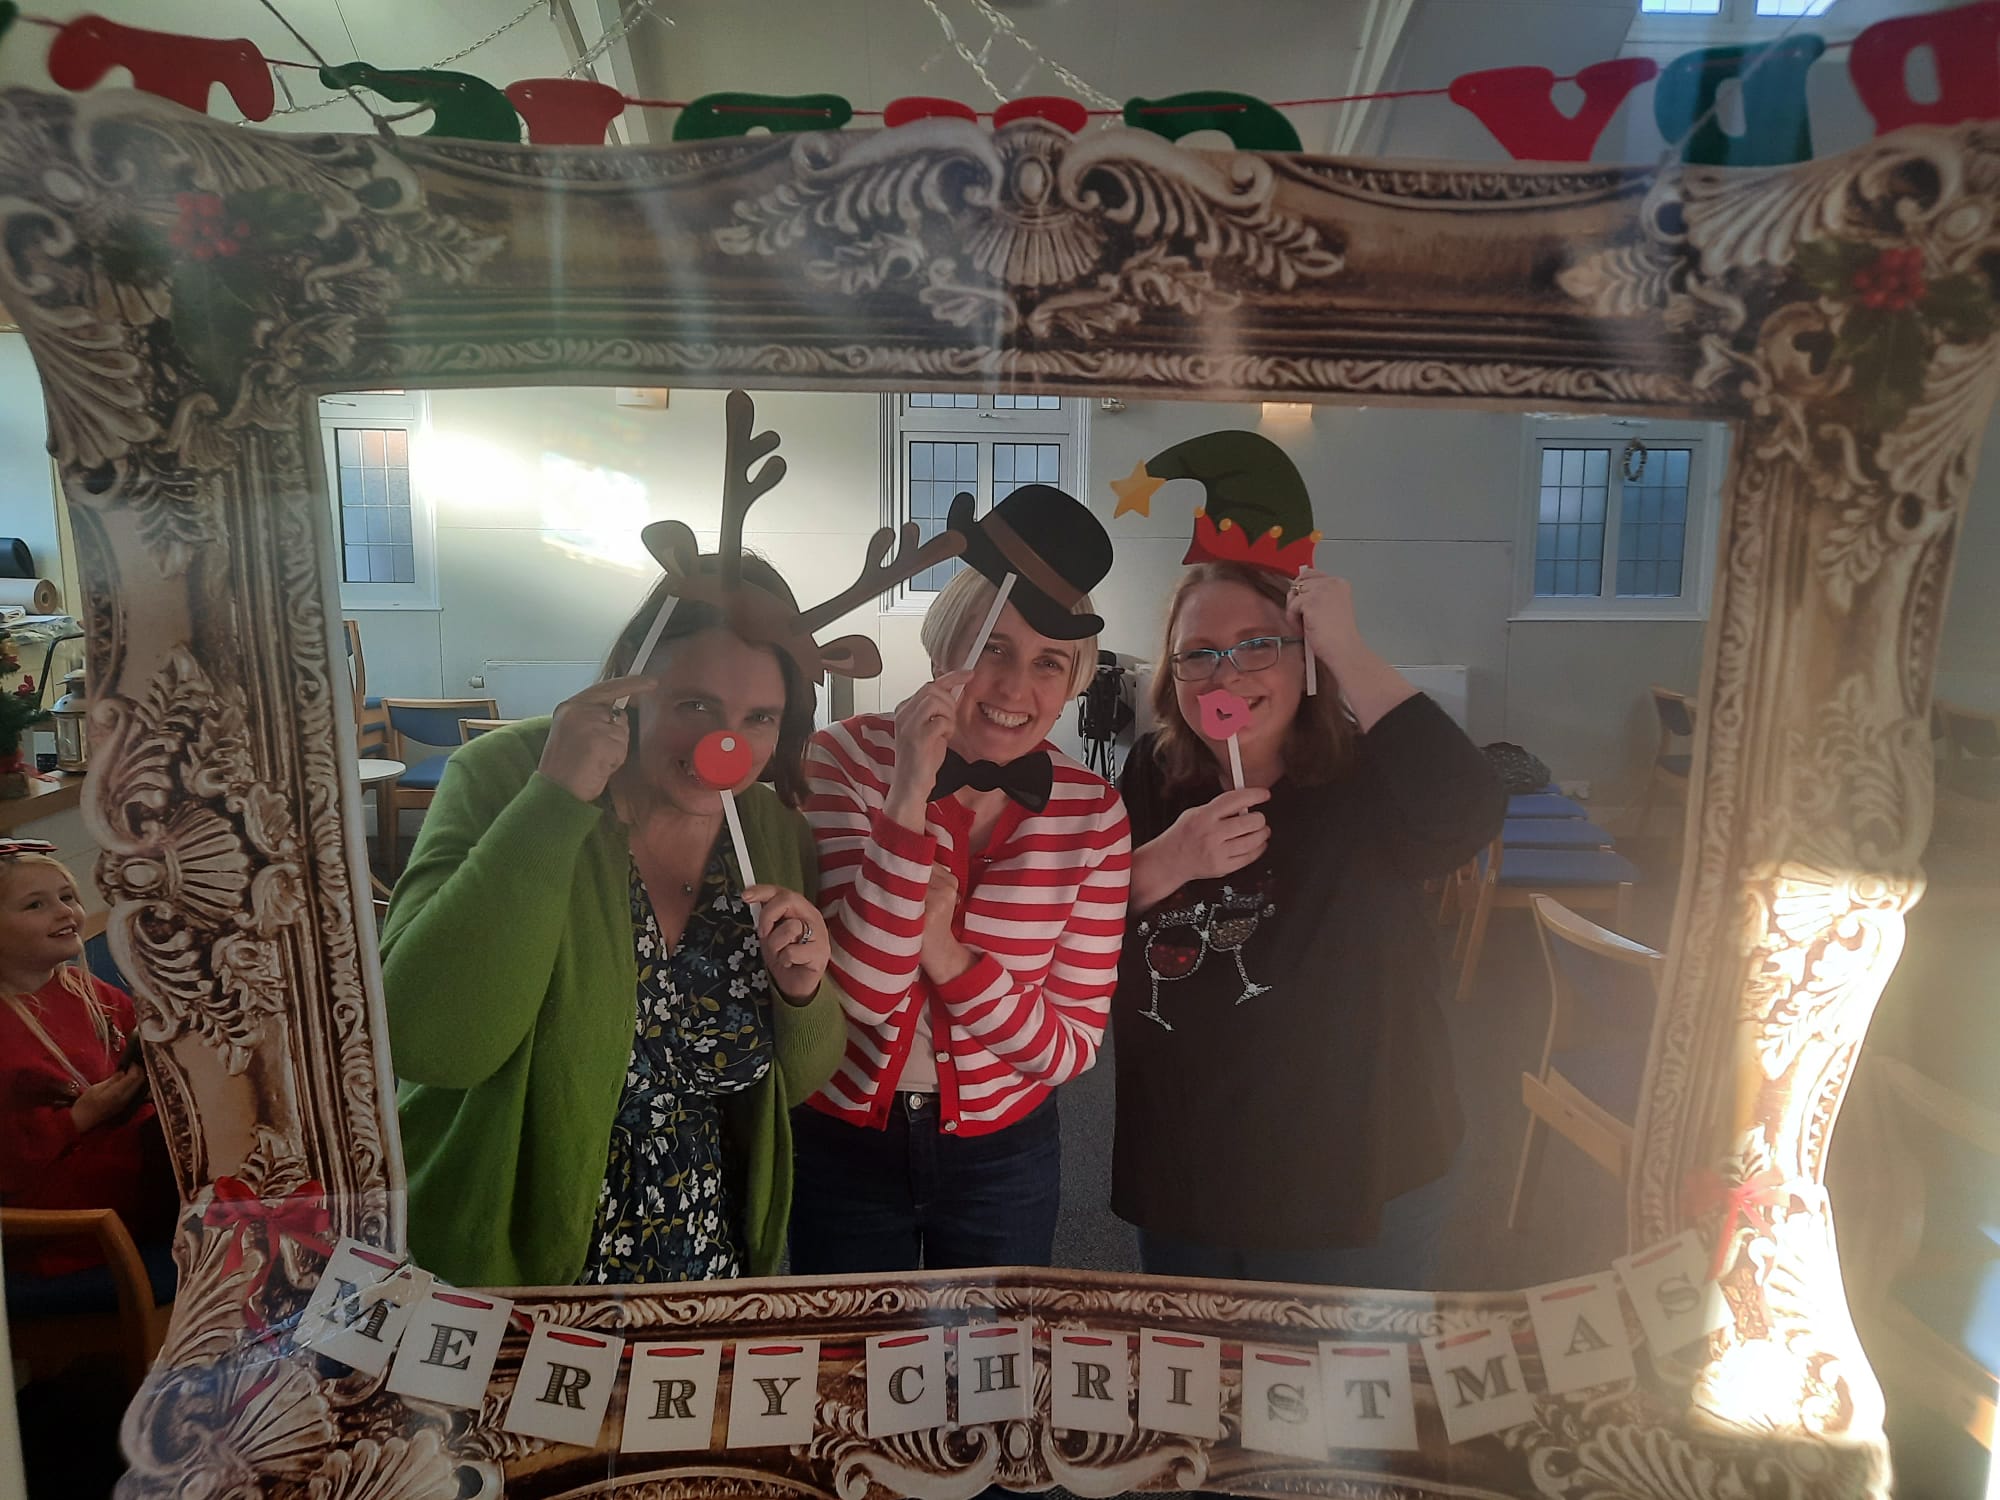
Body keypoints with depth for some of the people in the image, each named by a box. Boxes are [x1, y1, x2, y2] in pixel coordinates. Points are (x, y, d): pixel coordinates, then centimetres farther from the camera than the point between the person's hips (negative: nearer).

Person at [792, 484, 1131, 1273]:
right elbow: (860, 996, -25)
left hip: (1004, 1156, 1)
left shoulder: (1093, 814, -13)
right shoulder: (846, 759, -17)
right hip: (842, 1145, -1)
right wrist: (909, 802, -36)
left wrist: (945, 956, -27)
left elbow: (1073, 1044, -12)